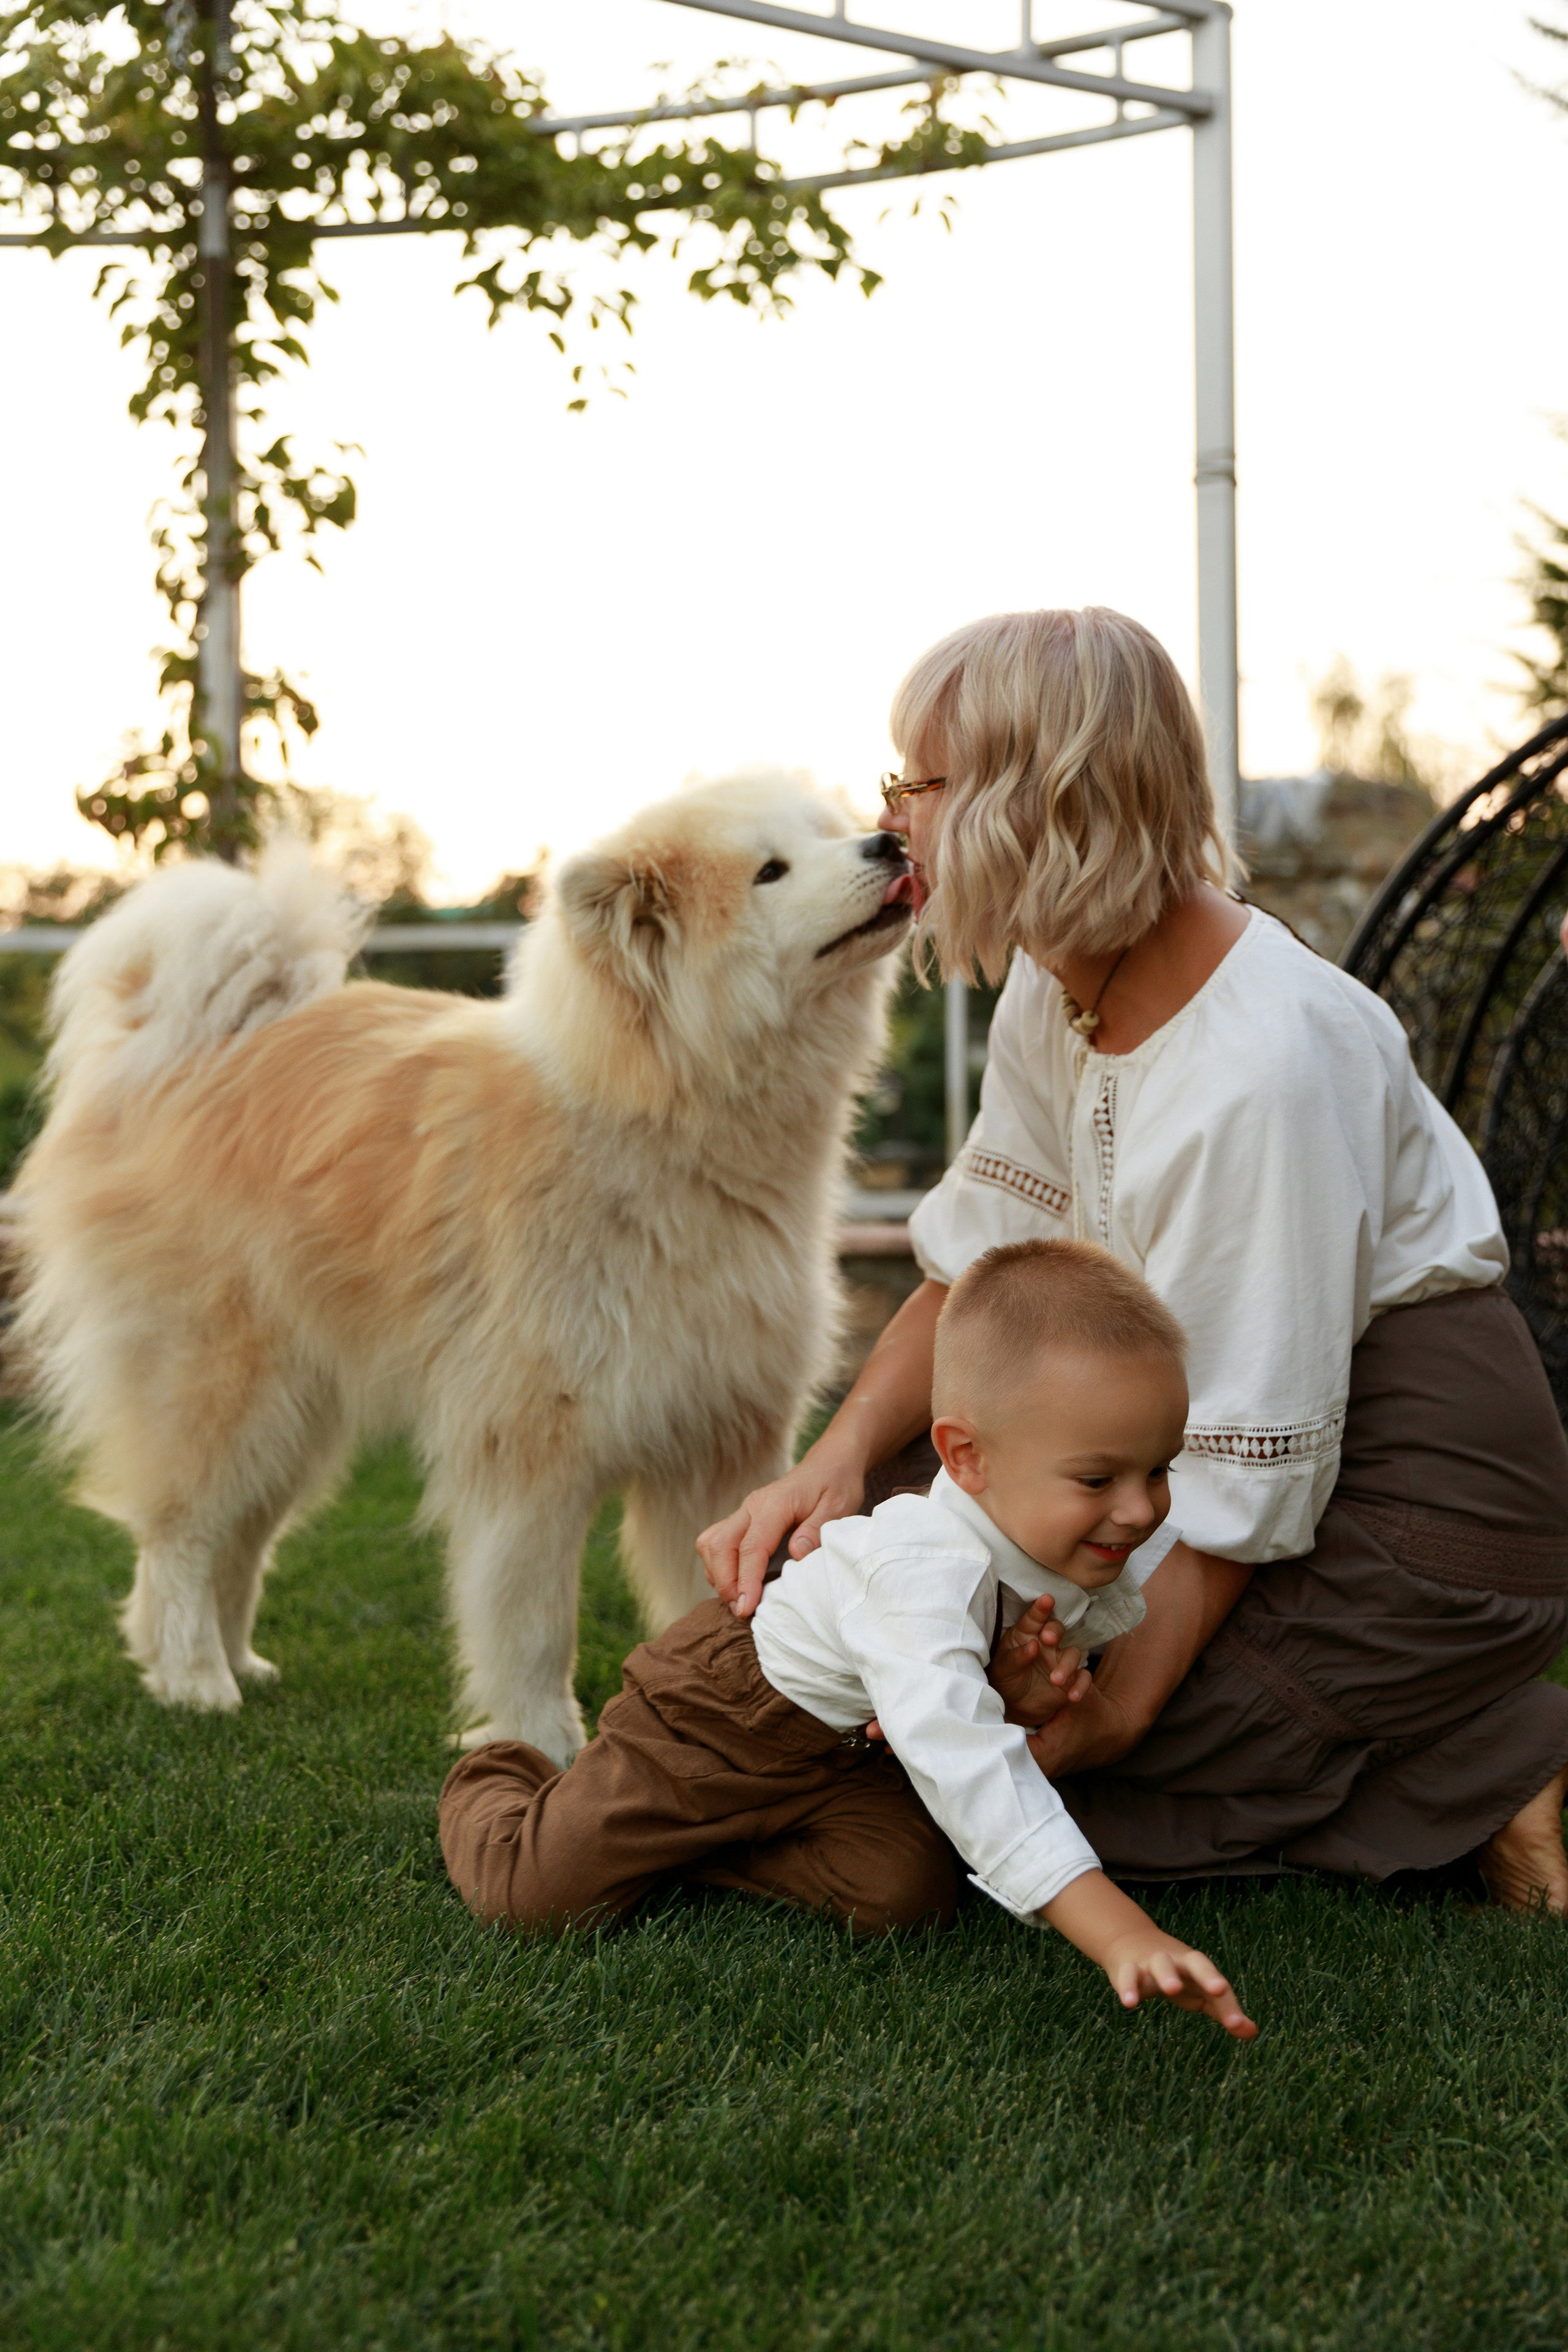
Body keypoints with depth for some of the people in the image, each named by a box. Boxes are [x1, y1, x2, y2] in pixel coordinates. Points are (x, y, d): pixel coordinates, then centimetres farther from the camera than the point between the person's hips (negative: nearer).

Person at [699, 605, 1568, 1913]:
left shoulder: (1265, 1059, -28)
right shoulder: (1059, 993, 0)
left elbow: (1247, 1464, -25)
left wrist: (1115, 1707, -25)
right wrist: (839, 1460, -15)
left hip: (1420, 1502, -9)